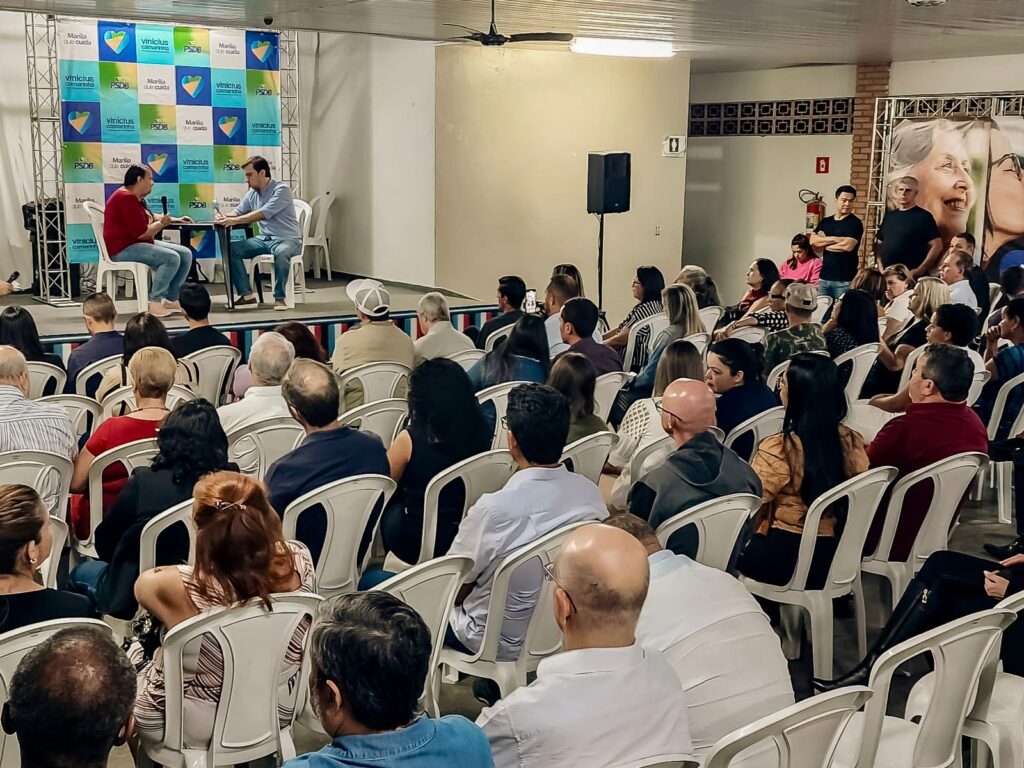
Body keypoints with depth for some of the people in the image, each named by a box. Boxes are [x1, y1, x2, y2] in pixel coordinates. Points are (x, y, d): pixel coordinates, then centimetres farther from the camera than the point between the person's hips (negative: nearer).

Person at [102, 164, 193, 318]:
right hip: (123, 248, -11)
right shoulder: (127, 198, -18)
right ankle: (154, 302, -19)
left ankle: (171, 299, 0)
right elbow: (141, 233, -24)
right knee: (171, 258, -28)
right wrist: (161, 223, -7)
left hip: (137, 244, 11)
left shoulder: (135, 198, 16)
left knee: (185, 254, 2)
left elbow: (147, 218, 33)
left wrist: (174, 219, 23)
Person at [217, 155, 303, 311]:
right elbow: (238, 212, 14)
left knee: (281, 253, -41)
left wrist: (234, 221, -32)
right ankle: (247, 296, -11)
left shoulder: (281, 189, -14)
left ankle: (279, 297, -24)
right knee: (232, 249, -12)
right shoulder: (252, 193, 9)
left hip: (288, 239, -7)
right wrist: (223, 217, -10)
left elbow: (264, 213, -26)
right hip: (265, 239, 7)